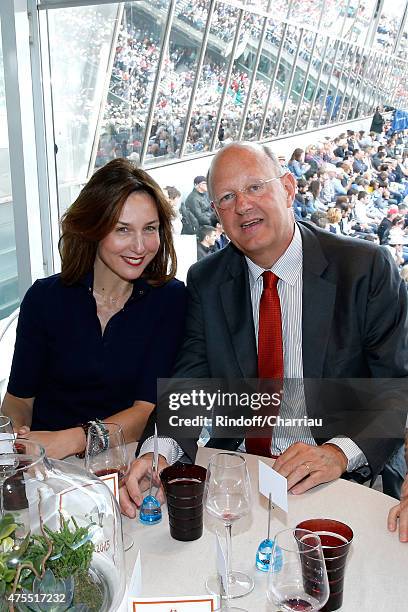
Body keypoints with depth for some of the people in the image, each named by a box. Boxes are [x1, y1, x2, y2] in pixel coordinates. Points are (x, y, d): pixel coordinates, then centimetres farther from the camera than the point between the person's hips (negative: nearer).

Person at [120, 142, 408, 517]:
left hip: (344, 477, -3)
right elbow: (190, 379, -1)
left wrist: (340, 453, -23)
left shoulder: (368, 268, -7)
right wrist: (158, 450, -21)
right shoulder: (206, 282, 4)